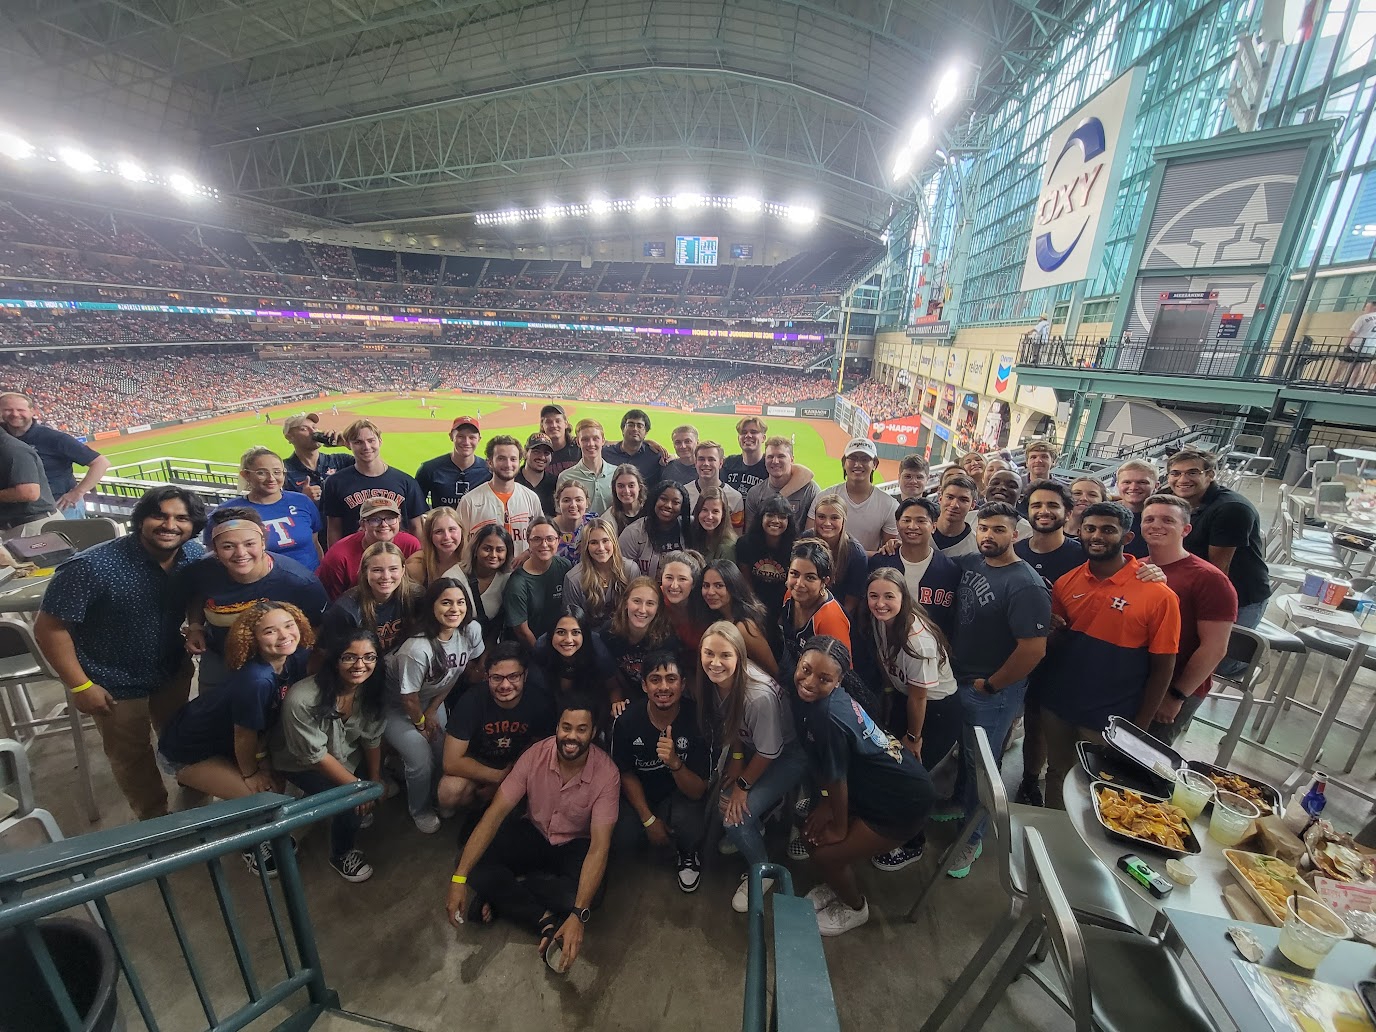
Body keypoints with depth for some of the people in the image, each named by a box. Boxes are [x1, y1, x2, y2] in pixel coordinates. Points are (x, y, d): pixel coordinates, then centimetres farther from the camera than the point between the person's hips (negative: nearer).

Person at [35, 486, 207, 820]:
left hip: (174, 670, 4)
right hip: (116, 683, -3)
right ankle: (154, 817, 43)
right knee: (131, 756, 18)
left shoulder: (195, 554, -15)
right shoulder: (92, 566, -29)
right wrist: (80, 685, -17)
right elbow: (49, 627, -19)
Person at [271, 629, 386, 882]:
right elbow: (315, 756, -25)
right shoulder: (301, 700, -36)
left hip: (348, 753, 5)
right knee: (349, 802, -17)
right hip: (302, 763, -5)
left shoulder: (371, 688, -21)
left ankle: (357, 813, 32)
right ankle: (341, 855, 13)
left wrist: (375, 779, 0)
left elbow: (372, 737, -6)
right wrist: (356, 786, -18)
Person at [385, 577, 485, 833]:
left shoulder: (472, 631, -21)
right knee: (422, 761, -11)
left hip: (431, 699, 5)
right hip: (395, 706, -5)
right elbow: (409, 698, -21)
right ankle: (420, 810, 22)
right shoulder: (417, 649, -38)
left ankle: (437, 797, 35)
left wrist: (432, 710, -1)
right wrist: (422, 723, -4)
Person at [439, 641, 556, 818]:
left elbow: (537, 746, -4)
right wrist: (500, 776, -22)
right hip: (475, 765, -2)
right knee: (449, 792, -32)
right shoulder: (471, 702, -27)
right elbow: (452, 762, -25)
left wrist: (511, 774, -14)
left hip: (517, 764, 3)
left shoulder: (541, 702, -23)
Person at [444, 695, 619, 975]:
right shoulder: (536, 755, -23)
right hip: (532, 833, 2)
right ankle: (546, 921, -17)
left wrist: (578, 916, -38)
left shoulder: (606, 773, -28)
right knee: (476, 865, -23)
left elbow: (599, 846, -28)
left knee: (589, 894, -31)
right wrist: (459, 879, -28)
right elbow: (495, 814, -22)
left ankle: (502, 893, -10)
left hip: (575, 845, -1)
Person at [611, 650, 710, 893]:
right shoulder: (627, 719, -24)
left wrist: (675, 763, -43)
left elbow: (697, 792, -24)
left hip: (681, 792, -2)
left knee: (689, 829, -30)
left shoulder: (696, 719, -28)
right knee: (622, 837, -19)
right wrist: (649, 819, -9)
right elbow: (626, 773, -5)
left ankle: (689, 855, 8)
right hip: (640, 793, 3)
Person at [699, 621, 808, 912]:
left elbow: (768, 752, -23)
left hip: (787, 754, -6)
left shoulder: (760, 695, -40)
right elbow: (729, 725, 1)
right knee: (726, 802, 4)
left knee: (735, 815, -13)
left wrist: (743, 784, -10)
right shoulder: (715, 680, -20)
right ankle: (753, 828, 38)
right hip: (748, 745, 6)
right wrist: (736, 759, -5)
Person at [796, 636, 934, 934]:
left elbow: (837, 779, -20)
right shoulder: (821, 699, -9)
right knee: (813, 832, 13)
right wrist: (827, 804, 7)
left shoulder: (828, 717, -35)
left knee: (826, 853, 4)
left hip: (903, 803, -8)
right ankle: (837, 886, 41)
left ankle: (855, 908, 33)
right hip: (875, 784, 8)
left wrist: (840, 827, -6)